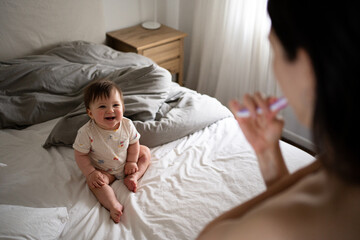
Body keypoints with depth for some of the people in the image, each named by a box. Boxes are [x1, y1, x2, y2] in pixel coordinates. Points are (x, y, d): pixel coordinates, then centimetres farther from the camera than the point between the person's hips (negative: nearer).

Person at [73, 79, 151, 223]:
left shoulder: (127, 125, -20)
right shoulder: (86, 132, -29)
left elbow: (134, 143, -2)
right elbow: (80, 155, -18)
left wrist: (132, 162, -7)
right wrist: (90, 173, -24)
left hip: (125, 164, 4)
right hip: (104, 170, -4)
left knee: (145, 152, 0)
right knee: (94, 182, -29)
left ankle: (132, 177, -8)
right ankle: (114, 206, -37)